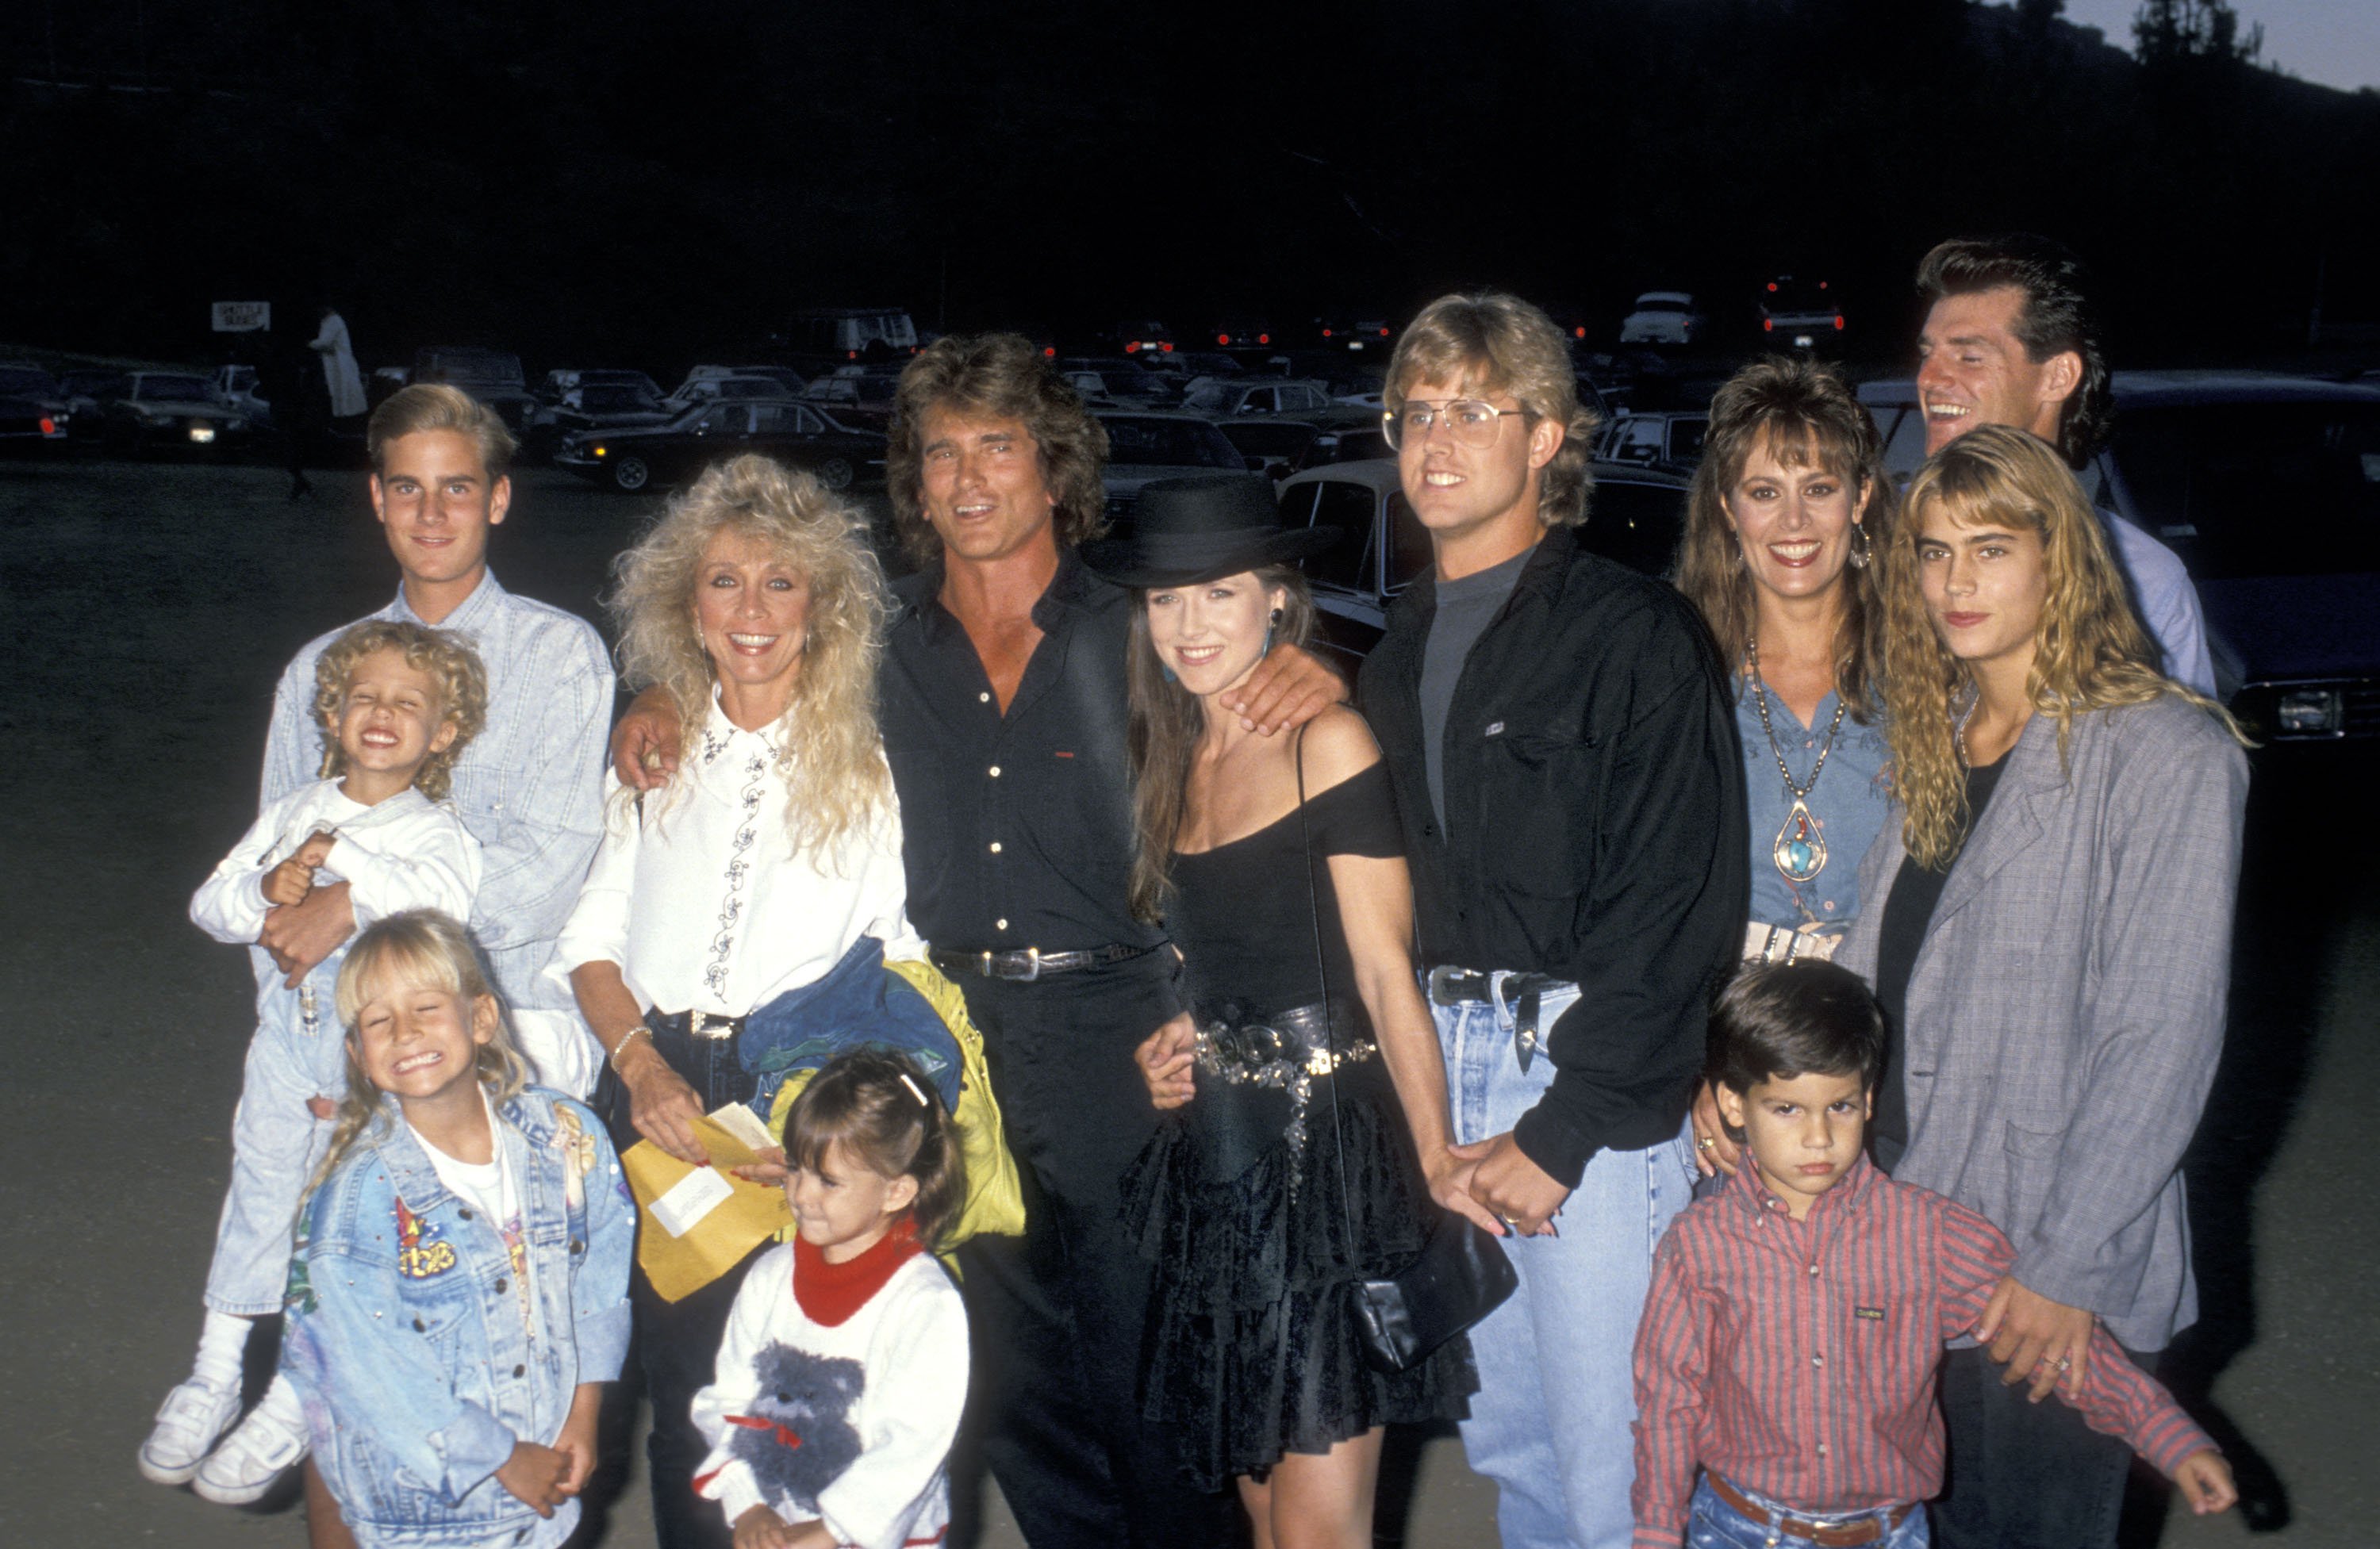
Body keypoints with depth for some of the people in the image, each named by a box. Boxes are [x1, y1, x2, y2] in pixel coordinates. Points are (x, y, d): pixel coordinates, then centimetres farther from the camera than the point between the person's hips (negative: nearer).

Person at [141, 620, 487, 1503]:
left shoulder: (435, 830, -7)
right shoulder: (294, 811, 7)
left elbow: (441, 899, -29)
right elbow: (210, 905, 6)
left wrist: (339, 857, -25)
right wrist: (263, 888, -16)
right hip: (286, 1036, 4)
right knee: (260, 1190, 12)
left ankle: (292, 1402, 16)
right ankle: (215, 1378, 27)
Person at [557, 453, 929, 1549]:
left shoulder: (870, 759, 1)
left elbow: (903, 947, -1)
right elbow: (594, 933, 10)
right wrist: (639, 1060, -6)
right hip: (659, 1086, 3)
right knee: (680, 1384, 7)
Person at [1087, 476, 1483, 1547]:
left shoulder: (1328, 742, -7)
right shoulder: (1171, 764, 13)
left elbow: (1385, 972, -13)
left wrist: (1436, 1158, -22)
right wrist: (1167, 1048, 3)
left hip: (1328, 1148, -7)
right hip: (1215, 1157, 7)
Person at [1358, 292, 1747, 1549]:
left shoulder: (1635, 634, -7)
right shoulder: (1398, 654, 15)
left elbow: (1677, 908, -12)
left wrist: (1559, 1128, -14)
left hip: (1594, 1085, -6)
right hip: (1442, 1078, 6)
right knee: (1504, 1440, 15)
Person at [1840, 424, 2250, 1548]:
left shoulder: (2166, 755, -13)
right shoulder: (1934, 741, 9)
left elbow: (2164, 1035, -15)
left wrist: (2070, 1265, -17)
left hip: (2049, 1276, -6)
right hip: (1895, 1219, 6)